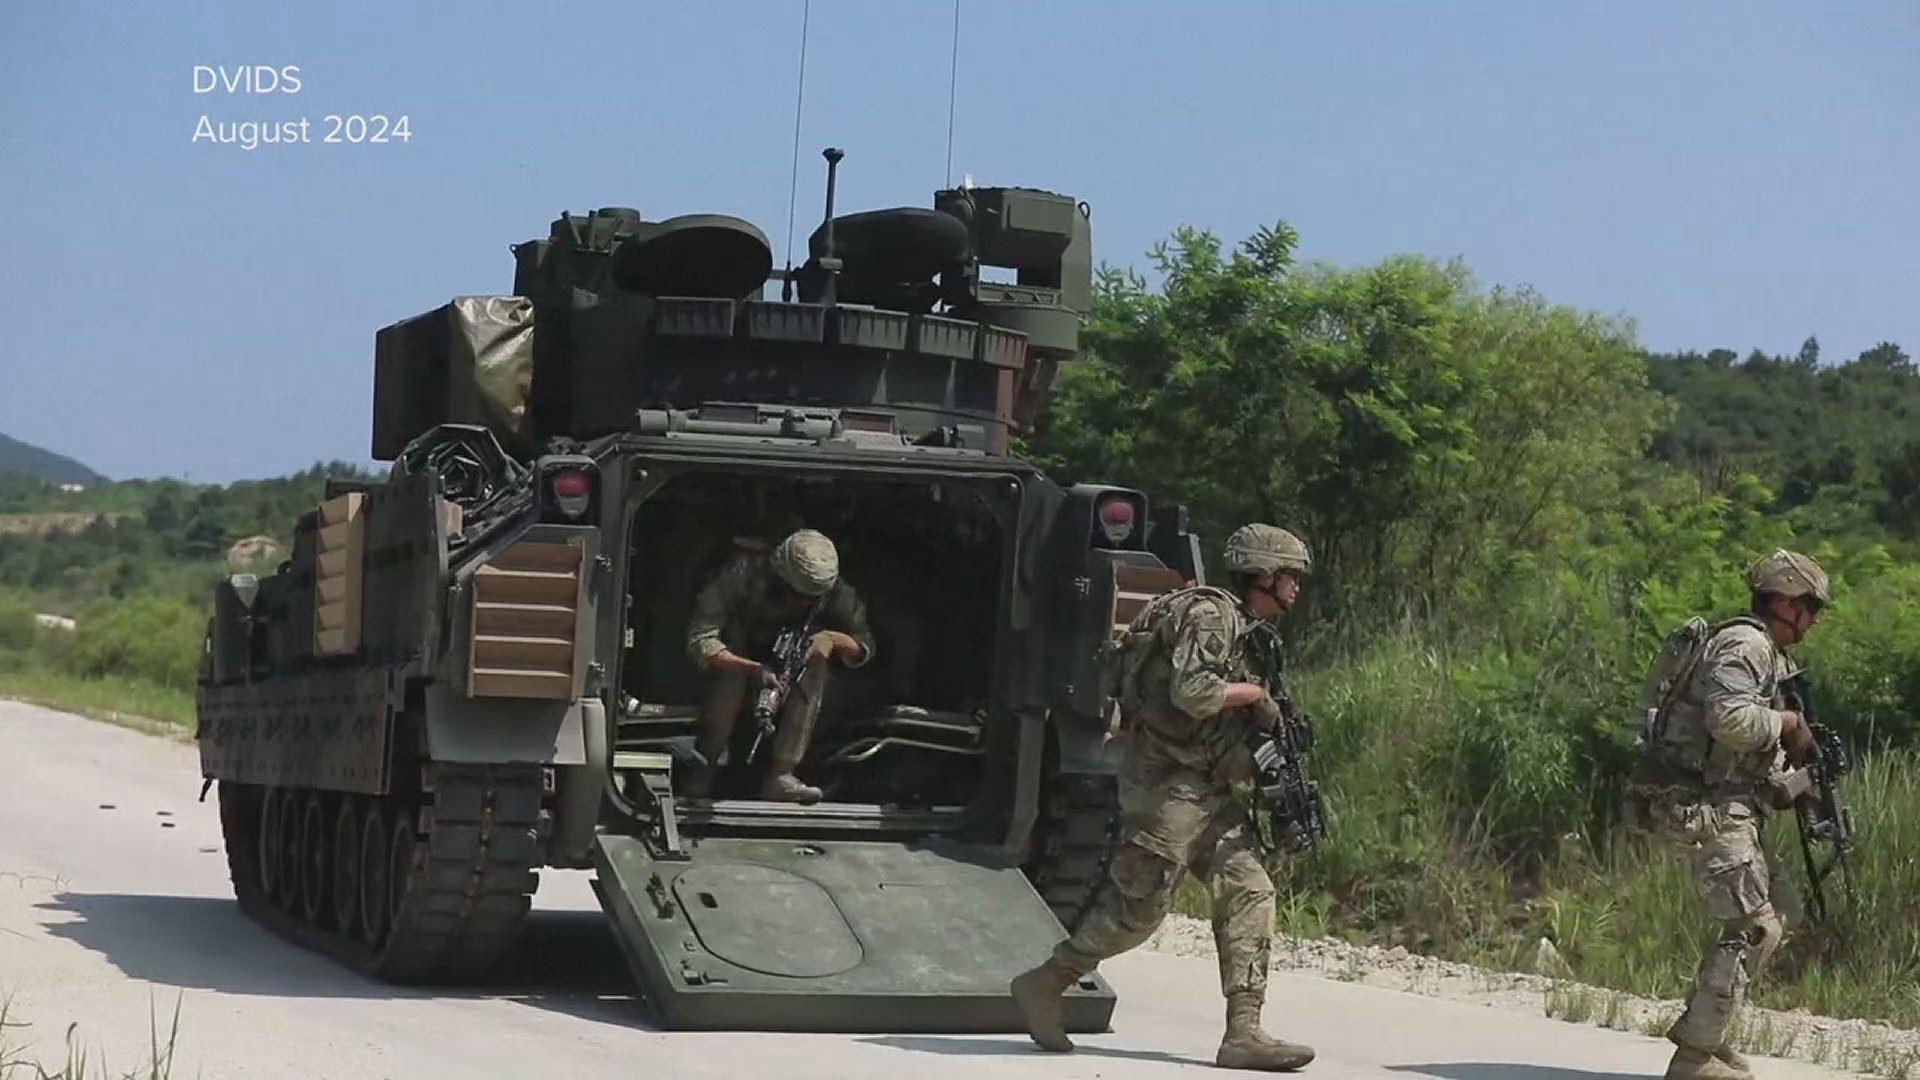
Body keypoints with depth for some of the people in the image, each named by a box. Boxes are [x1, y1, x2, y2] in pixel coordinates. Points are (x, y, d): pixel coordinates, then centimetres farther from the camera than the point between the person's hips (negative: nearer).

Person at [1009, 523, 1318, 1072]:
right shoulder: (1210, 615, -13)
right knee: (1138, 907, -6)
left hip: (1210, 791, 10)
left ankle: (1243, 1032, -6)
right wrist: (1253, 692, -11)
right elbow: (1192, 692, -26)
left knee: (1249, 892, -2)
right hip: (1168, 782, -10)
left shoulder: (1246, 630, 19)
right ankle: (1043, 985, 11)